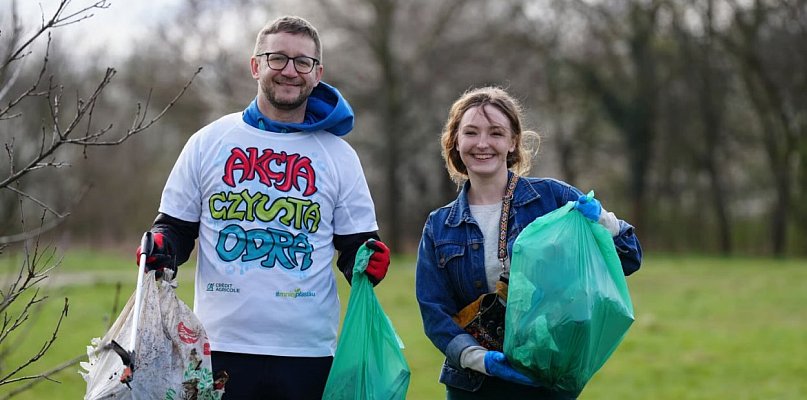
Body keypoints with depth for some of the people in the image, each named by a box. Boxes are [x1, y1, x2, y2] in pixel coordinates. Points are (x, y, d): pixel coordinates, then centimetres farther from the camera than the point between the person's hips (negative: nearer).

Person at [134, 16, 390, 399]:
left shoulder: (339, 156, 9)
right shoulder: (208, 142, 7)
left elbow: (354, 246, 10)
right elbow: (176, 227, 12)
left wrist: (368, 261, -12)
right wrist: (162, 246, -10)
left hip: (309, 350, 1)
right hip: (221, 348, -1)